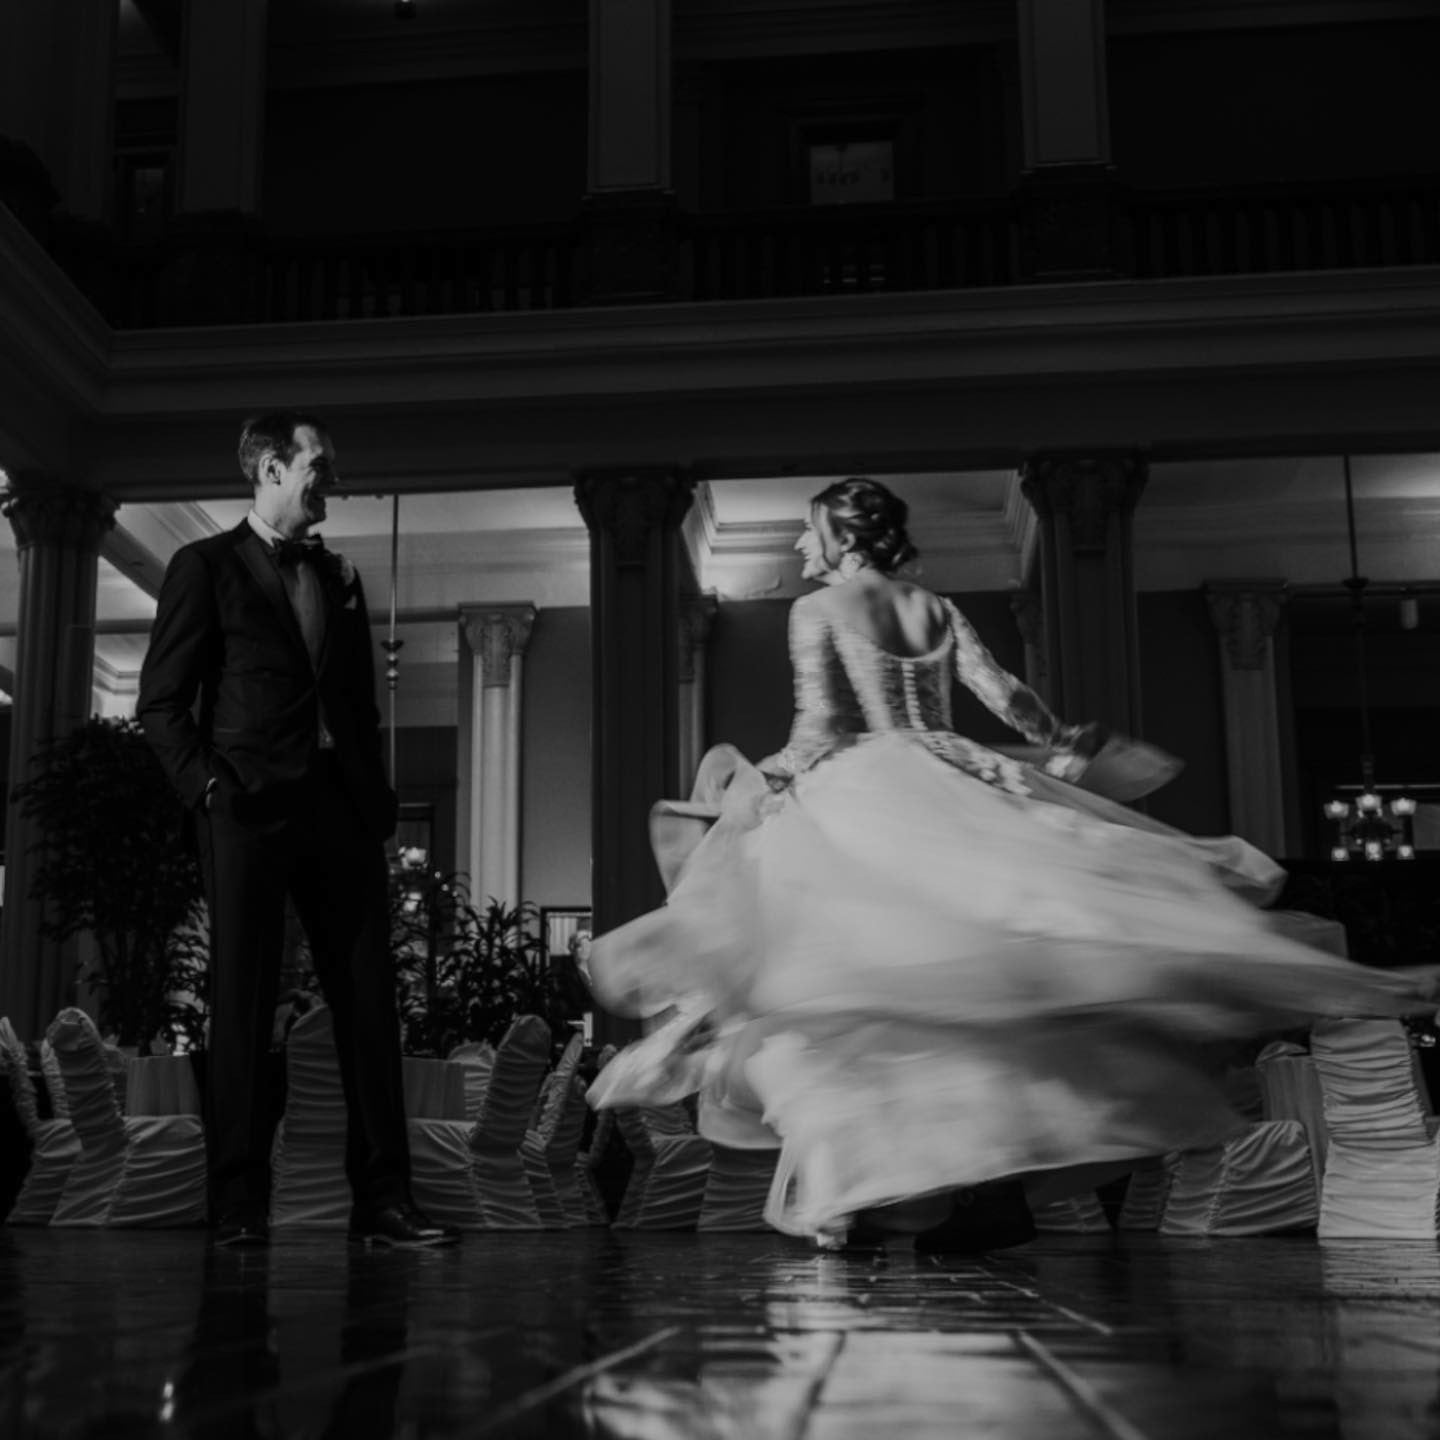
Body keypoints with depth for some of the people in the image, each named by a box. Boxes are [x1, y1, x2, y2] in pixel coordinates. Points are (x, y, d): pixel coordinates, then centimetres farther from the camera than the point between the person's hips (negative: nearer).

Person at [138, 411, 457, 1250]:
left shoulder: (340, 579, 20)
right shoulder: (207, 567, 4)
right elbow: (162, 702, -1)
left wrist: (380, 804, 10)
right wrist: (208, 784, -13)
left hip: (341, 809, 5)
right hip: (251, 806, -5)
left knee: (370, 1003, 1)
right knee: (244, 1007, -2)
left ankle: (383, 1201, 4)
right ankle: (240, 1206, 5)